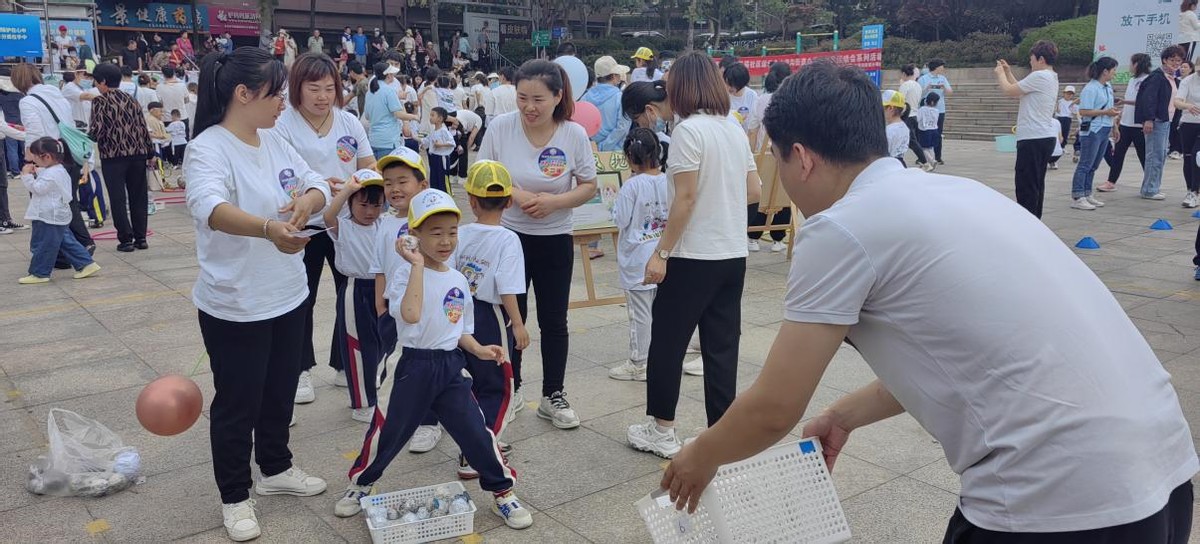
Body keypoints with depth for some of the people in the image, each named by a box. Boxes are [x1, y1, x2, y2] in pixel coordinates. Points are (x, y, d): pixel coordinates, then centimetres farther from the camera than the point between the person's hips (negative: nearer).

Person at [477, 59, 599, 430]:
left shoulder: (574, 134, -11)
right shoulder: (500, 127, -11)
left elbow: (589, 186, -3)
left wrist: (555, 201, -21)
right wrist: (514, 194, -21)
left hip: (555, 240, 0)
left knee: (554, 321, 8)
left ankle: (553, 396, 23)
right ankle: (510, 387, 32)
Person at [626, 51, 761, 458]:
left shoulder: (689, 130, -12)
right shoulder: (735, 130, 9)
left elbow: (685, 198, -17)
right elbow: (754, 191, 12)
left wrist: (661, 253, -12)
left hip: (693, 257, -7)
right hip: (733, 256, 7)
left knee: (667, 343, 8)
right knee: (721, 348, 10)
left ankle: (661, 431, 19)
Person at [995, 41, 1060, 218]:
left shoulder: (1039, 77, -15)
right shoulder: (1051, 77, 17)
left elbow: (1008, 91, -12)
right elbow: (1021, 92, 22)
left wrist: (1001, 74, 6)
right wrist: (1008, 72, 22)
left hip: (1033, 139, -10)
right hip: (1046, 137, 10)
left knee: (1026, 186, -8)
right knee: (1037, 185, 15)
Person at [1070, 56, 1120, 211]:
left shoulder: (1108, 87, 14)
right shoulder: (1091, 88, -13)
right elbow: (1083, 111, -19)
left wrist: (1113, 111, 7)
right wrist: (1106, 112, -18)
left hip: (1104, 131, 9)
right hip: (1092, 130, -9)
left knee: (1093, 166, 11)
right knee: (1085, 165, -8)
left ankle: (1087, 195, 17)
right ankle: (1077, 198, -6)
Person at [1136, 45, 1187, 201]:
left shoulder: (1172, 78, 18)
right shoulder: (1157, 76, -11)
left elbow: (1174, 100, 22)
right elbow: (1148, 98, -19)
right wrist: (1149, 119, -25)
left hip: (1166, 121, 10)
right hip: (1156, 121, -10)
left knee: (1162, 155, 12)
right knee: (1155, 156, -8)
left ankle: (1152, 188, 18)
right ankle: (1149, 190, -4)